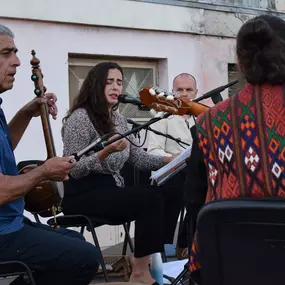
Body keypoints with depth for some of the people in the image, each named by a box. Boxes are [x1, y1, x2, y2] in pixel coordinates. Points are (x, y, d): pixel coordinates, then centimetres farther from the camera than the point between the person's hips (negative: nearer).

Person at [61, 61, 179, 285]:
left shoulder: (119, 120, 13)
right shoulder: (80, 117, -11)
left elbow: (138, 157, 13)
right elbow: (73, 170, -16)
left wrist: (169, 160, -2)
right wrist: (106, 152, -29)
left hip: (111, 189, 8)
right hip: (83, 195, -7)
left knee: (161, 193, -15)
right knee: (151, 197, -23)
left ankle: (156, 262, -6)